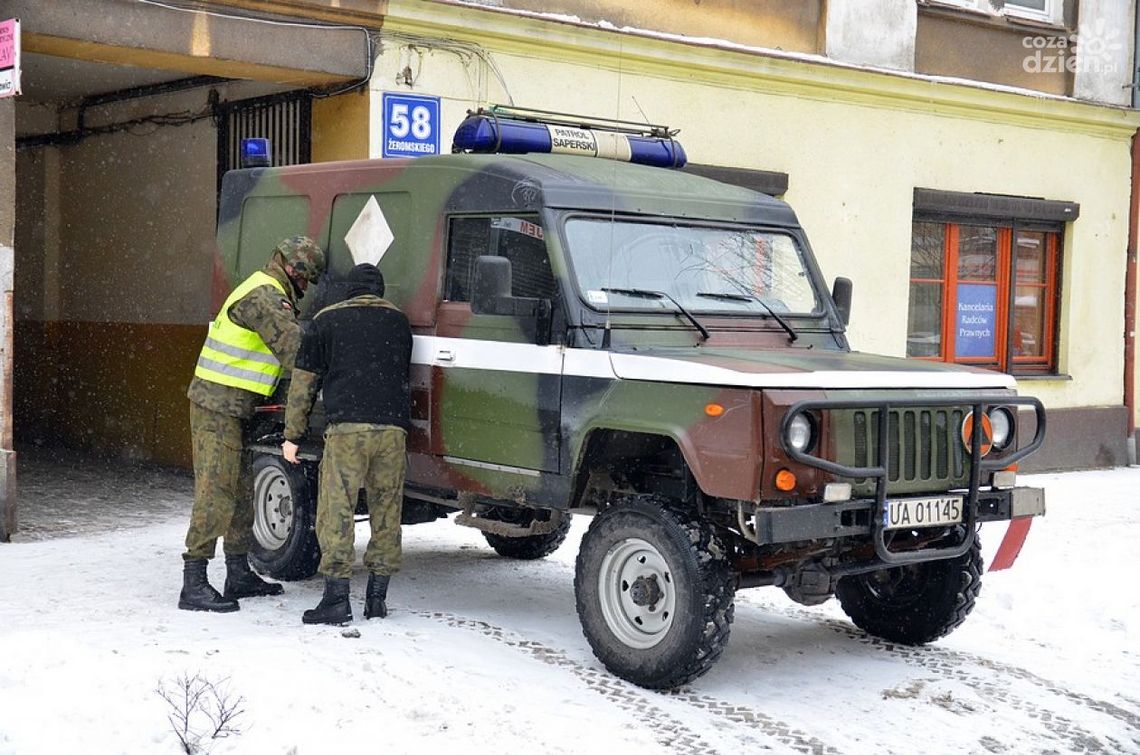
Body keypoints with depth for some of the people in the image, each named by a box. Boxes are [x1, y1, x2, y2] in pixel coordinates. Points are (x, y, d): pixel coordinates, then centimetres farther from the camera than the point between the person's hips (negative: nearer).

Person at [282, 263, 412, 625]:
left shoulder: (327, 320, 11)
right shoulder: (398, 320, 19)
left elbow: (303, 381, 10)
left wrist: (292, 435, 14)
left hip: (346, 427, -3)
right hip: (393, 428, 3)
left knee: (336, 512, 0)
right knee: (386, 512, 10)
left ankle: (337, 598, -4)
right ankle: (377, 597, 14)